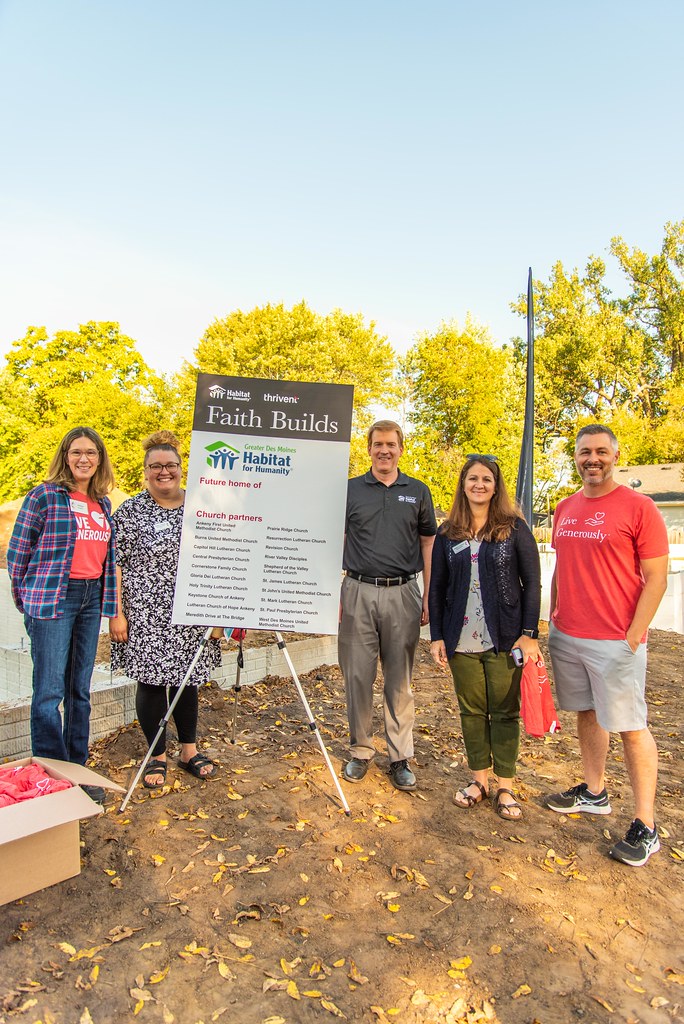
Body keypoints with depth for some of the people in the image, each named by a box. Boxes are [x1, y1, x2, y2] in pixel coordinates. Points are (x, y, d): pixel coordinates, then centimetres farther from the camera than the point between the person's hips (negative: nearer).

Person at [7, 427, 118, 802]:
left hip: (91, 597, 6)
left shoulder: (103, 503, 11)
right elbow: (17, 551, -3)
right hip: (52, 599, -5)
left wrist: (108, 602, 11)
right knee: (50, 691, -1)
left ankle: (77, 769, 25)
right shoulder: (45, 495, -6)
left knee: (80, 688, 13)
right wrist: (27, 601, 2)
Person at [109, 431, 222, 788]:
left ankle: (189, 750, 29)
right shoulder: (130, 511, -3)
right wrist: (117, 613, -10)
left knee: (188, 680, 13)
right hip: (147, 616, -3)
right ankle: (157, 756, 23)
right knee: (152, 682, 4)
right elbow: (115, 564, -5)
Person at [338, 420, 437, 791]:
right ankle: (360, 751, 23)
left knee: (399, 680, 8)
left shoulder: (418, 492, 8)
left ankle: (400, 757, 21)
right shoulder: (350, 490, 6)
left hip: (402, 594, 0)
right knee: (357, 676, 6)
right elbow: (336, 543, 7)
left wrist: (428, 597, 3)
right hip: (358, 592, 0)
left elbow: (428, 545, 10)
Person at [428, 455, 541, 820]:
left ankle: (505, 787, 22)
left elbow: (532, 582, -2)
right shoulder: (447, 533, 6)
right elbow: (437, 588, 8)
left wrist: (528, 633, -8)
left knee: (504, 711, 7)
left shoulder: (514, 528, -1)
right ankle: (479, 779, 28)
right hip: (461, 639, 3)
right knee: (471, 710, 12)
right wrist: (437, 635, 3)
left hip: (504, 638, -2)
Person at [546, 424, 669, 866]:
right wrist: (553, 621, 13)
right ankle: (594, 793, 34)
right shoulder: (565, 509, 10)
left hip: (615, 642, -6)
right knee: (586, 714, 17)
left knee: (631, 728, 2)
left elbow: (656, 580, -9)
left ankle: (645, 827, 15)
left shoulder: (639, 507, -8)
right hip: (566, 636, 6)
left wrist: (633, 638, -13)